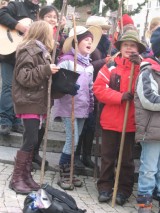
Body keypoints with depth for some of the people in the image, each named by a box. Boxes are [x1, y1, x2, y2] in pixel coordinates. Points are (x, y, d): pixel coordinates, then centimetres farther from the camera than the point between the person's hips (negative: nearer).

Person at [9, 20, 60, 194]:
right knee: (30, 141, -11)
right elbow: (23, 76, -20)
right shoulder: (28, 51, -11)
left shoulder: (42, 51, 18)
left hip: (38, 102, 9)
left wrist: (52, 72, 10)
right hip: (29, 102, -9)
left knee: (31, 141, 9)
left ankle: (26, 175, 14)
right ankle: (16, 178, -4)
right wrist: (45, 70, -23)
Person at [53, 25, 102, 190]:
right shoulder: (67, 60, -8)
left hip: (83, 107, 7)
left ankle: (68, 172, 19)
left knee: (74, 141, 10)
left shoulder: (88, 64, 15)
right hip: (69, 106, -7)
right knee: (72, 141, -11)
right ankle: (63, 175, 0)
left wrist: (91, 105, 17)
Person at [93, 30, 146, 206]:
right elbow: (98, 88, -8)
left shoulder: (142, 67, 3)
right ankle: (105, 188, 21)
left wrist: (138, 66, -22)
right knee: (107, 157, 10)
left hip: (131, 122, 0)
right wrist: (120, 96, -18)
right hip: (110, 120, 0)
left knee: (127, 159, 9)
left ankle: (124, 190, 20)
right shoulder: (110, 66, 1)